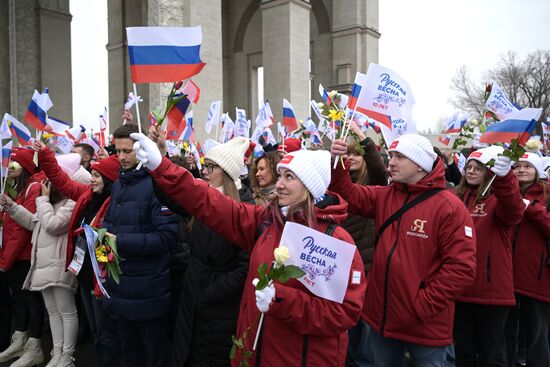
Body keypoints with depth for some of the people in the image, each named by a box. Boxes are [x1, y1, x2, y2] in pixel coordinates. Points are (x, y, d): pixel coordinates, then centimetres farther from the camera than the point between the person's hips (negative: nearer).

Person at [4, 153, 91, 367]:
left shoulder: (73, 203, -14)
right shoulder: (53, 201, 18)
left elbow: (52, 225, -23)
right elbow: (33, 223, 22)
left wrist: (44, 199, -12)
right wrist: (11, 206, 13)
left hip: (59, 266, -10)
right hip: (44, 265, 10)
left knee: (67, 311, 1)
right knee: (53, 311, 16)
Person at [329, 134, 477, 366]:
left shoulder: (449, 207, -14)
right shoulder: (385, 196, 7)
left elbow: (462, 267, -18)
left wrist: (424, 305, -18)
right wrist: (337, 163, -14)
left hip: (425, 326, -5)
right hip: (382, 317, 6)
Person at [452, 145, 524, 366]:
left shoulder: (498, 198, -6)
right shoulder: (456, 199, 9)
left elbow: (514, 210, -31)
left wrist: (504, 177, -48)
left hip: (491, 288, -5)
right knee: (463, 349, 18)